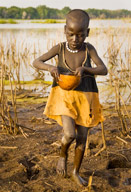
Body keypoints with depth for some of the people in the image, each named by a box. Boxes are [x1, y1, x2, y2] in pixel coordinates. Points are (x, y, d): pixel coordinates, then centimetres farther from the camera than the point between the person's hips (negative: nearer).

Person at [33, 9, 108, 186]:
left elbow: (104, 70, -12)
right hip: (64, 96, -1)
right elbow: (36, 62, -6)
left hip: (85, 98, 1)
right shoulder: (60, 48, -6)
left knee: (82, 138, 6)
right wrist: (50, 67, -28)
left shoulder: (88, 49, -6)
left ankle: (76, 172, 28)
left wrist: (85, 69, -31)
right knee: (69, 134, -18)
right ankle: (63, 155, 16)